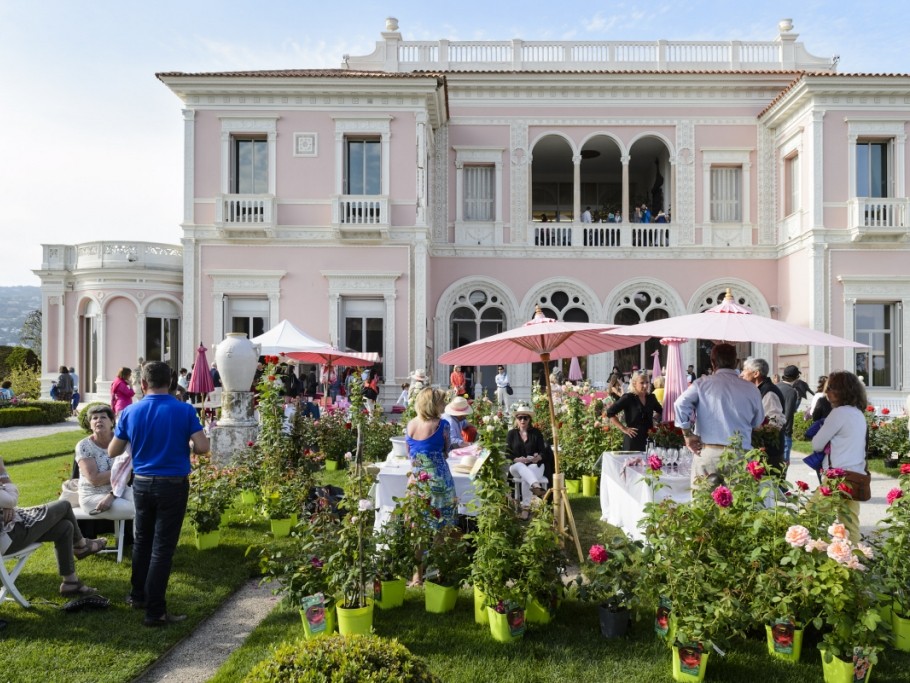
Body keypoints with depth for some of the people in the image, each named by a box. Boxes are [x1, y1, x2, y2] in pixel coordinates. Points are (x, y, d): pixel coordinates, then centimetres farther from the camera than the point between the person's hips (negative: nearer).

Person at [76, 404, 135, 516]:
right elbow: (95, 479, -17)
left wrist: (111, 495, -23)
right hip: (93, 495, -3)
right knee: (133, 509, -26)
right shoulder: (84, 446, -9)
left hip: (120, 491, 3)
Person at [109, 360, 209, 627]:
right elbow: (203, 447, -16)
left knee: (142, 541, 22)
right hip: (173, 485, -3)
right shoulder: (185, 411, -12)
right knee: (162, 547, 2)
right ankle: (155, 611, 6)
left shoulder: (130, 412, -3)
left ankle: (138, 595, 36)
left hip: (142, 483, 3)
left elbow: (113, 451, 4)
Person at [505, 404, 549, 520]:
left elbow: (543, 451, -1)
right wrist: (518, 460, -21)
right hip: (517, 466, 0)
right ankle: (536, 486, -65)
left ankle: (526, 507, -38)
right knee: (520, 466, -39)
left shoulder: (536, 432, 5)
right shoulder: (511, 434, 6)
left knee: (526, 478, -36)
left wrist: (538, 457, -25)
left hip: (535, 465, 0)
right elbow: (507, 454, -1)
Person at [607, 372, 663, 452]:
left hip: (648, 439, 5)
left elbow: (660, 411, 30)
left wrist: (655, 418, 11)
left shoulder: (651, 398, 10)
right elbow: (610, 412, -11)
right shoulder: (628, 398, -6)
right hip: (633, 440, -5)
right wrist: (623, 428, -11)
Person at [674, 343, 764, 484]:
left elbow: (681, 404, -11)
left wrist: (688, 434, -3)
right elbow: (757, 422, 16)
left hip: (707, 453, -1)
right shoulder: (752, 389, 5)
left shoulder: (702, 383, 1)